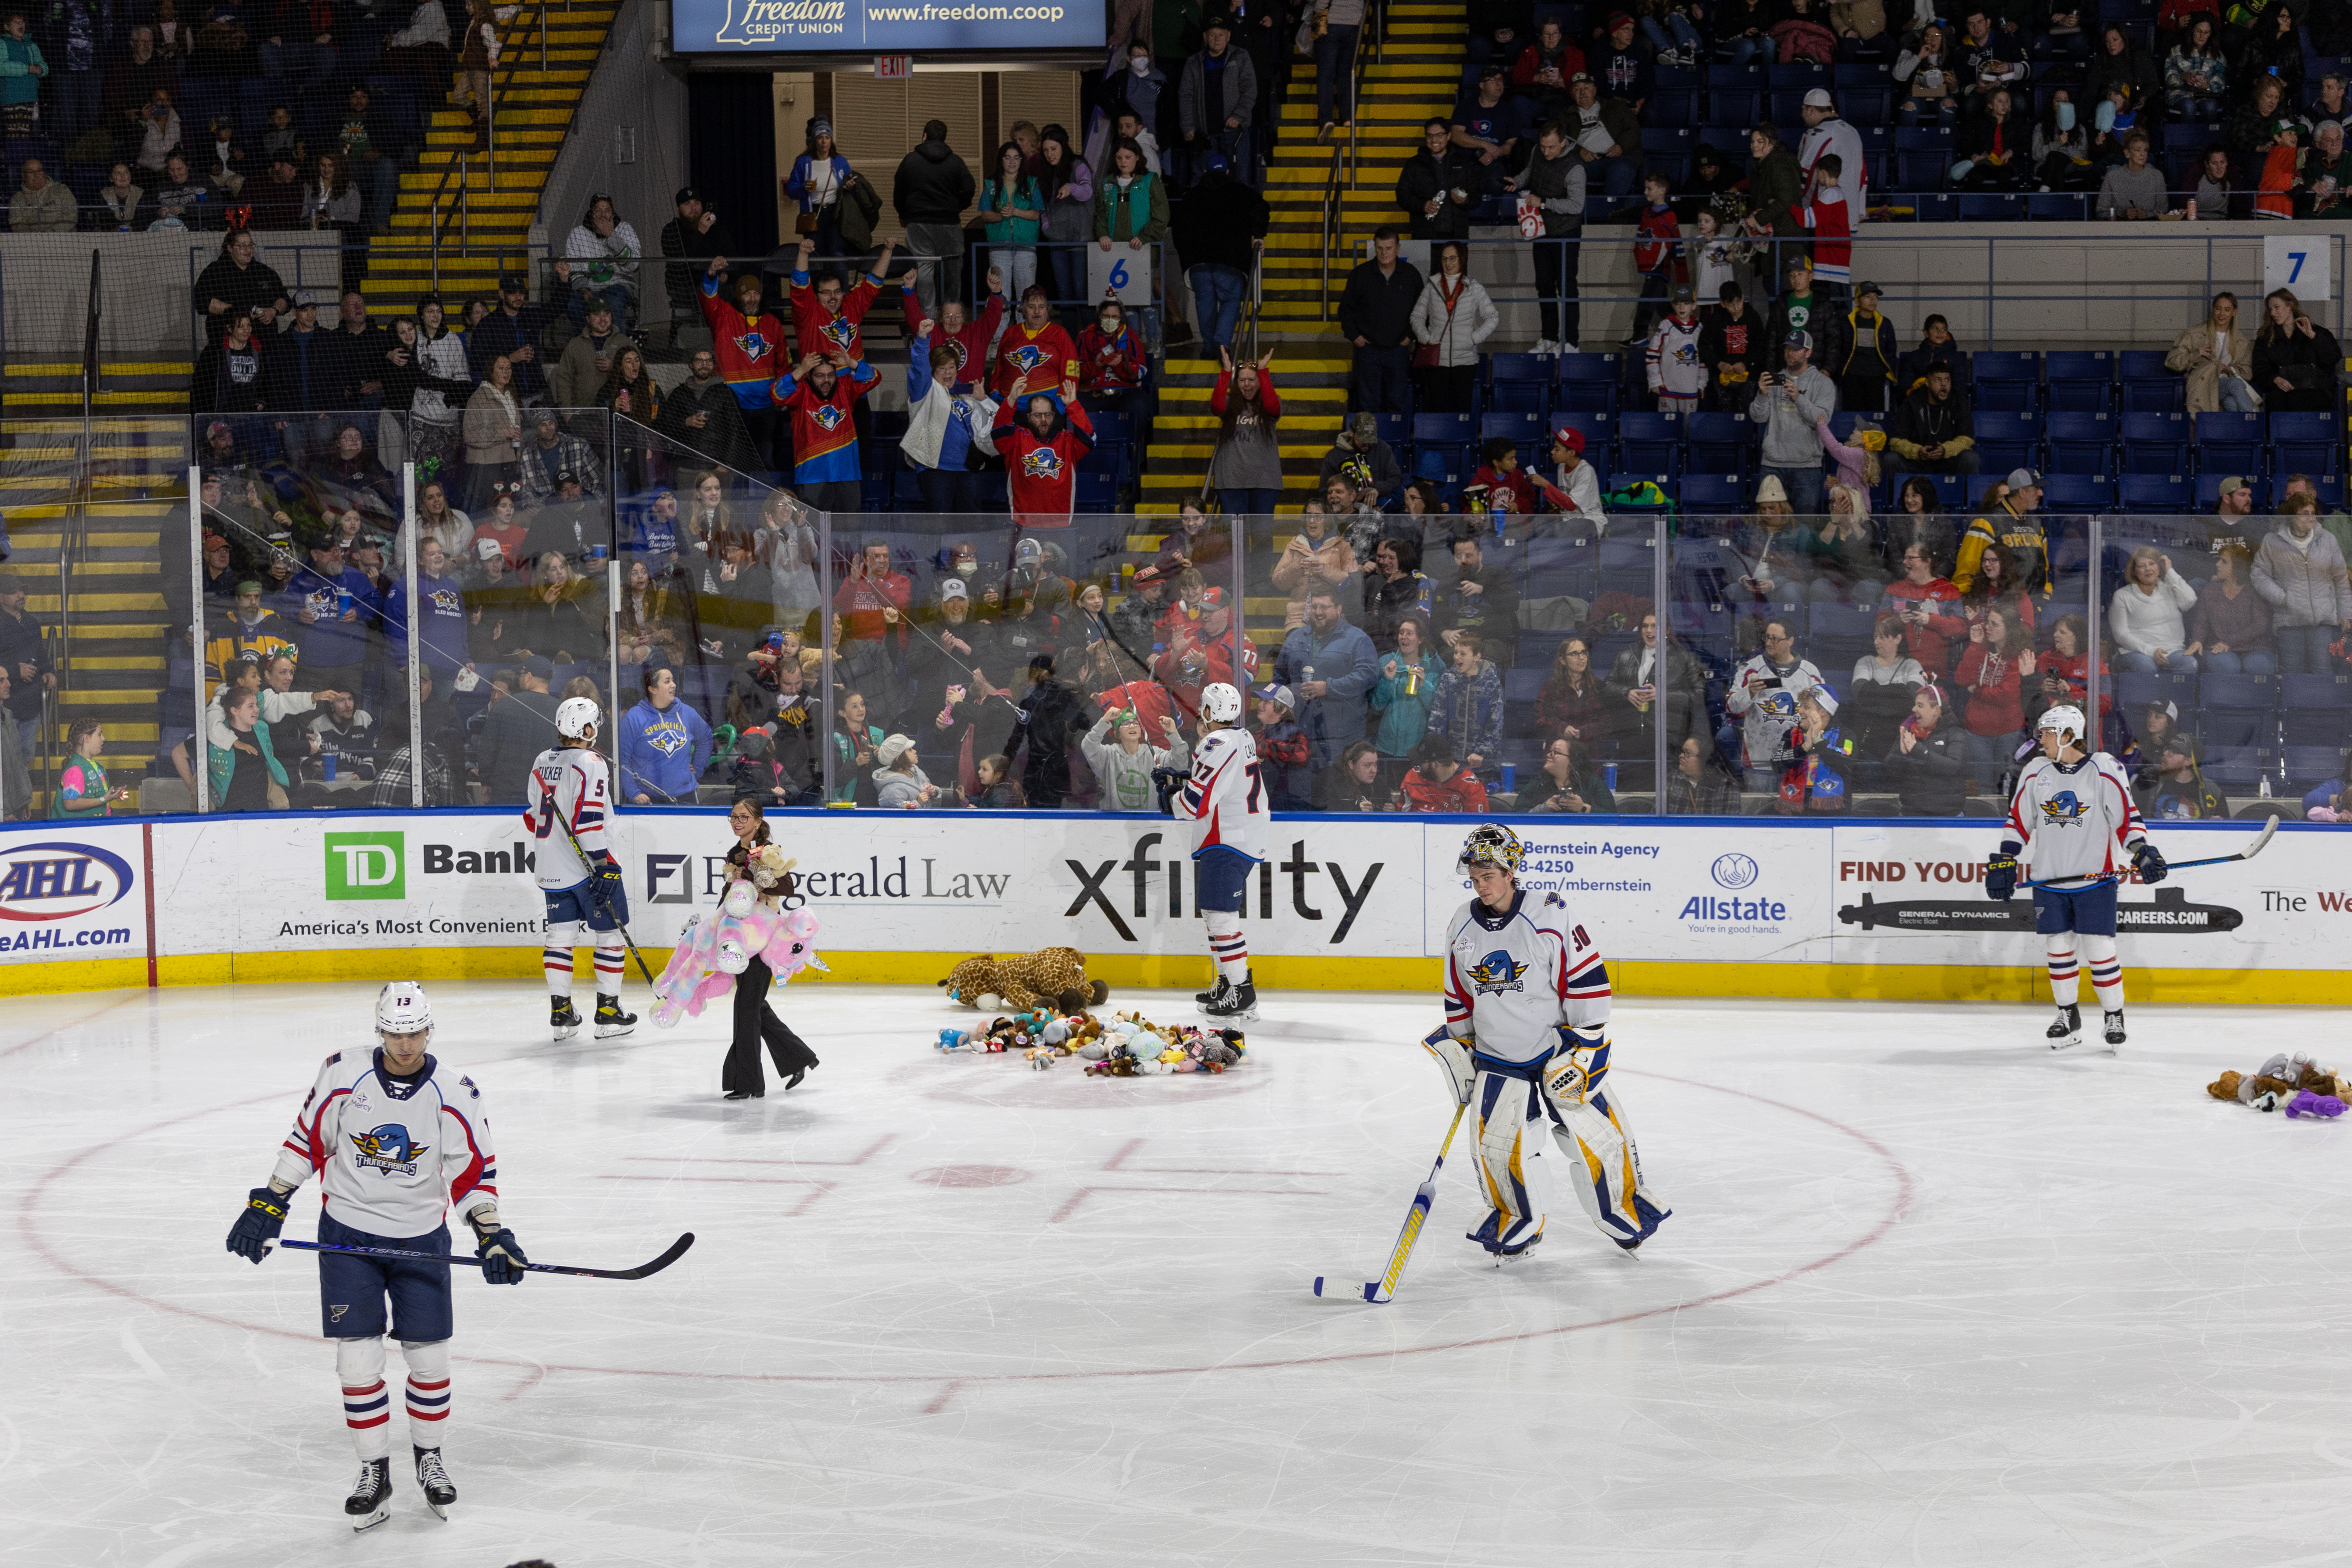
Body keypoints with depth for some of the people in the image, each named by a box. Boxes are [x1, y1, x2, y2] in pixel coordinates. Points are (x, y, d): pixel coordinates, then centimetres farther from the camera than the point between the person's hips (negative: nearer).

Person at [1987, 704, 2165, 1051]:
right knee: (2058, 948, 7)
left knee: (2100, 949, -5)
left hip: (2095, 878, -4)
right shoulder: (2035, 772, 5)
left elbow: (2127, 815, -6)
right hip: (2049, 879, 4)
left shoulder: (2105, 770, -7)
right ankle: (2068, 1016, 20)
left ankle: (2115, 1017, 9)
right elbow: (2019, 818, 10)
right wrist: (2003, 861, 4)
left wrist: (2141, 851, -18)